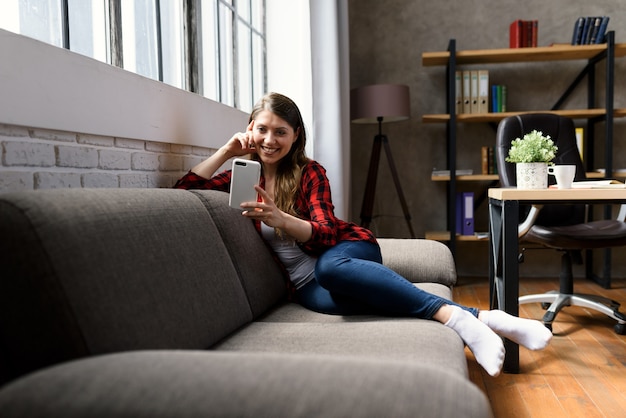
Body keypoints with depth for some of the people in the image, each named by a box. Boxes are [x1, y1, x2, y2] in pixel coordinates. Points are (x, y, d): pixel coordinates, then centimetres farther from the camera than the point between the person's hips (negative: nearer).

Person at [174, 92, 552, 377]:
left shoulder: (309, 172, 0)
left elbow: (325, 233, -12)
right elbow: (183, 189, 5)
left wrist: (280, 219, -31)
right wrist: (226, 151, -3)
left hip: (345, 253, -2)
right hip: (307, 282, 2)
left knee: (330, 267, -40)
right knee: (334, 298, -34)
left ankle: (457, 318, -44)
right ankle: (478, 317, -36)